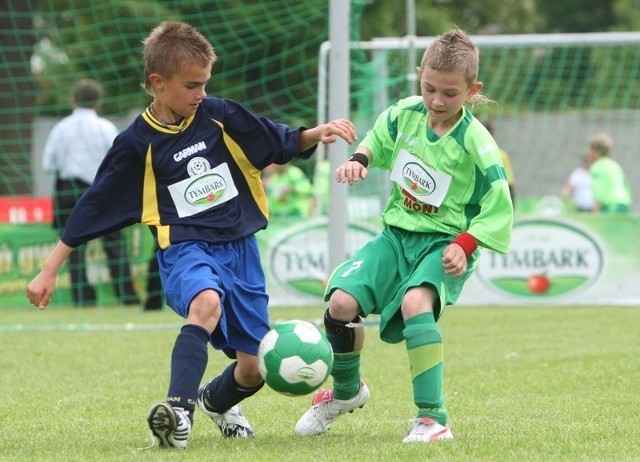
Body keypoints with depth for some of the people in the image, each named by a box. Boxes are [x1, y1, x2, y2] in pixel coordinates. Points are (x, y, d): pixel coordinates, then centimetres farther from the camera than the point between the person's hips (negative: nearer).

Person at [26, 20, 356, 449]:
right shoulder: (138, 143, -4)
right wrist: (49, 272, 2)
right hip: (185, 249, -4)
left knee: (254, 368, 3)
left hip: (240, 248, 4)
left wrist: (317, 134, -9)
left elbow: (282, 143, 13)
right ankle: (178, 409, -48)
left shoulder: (221, 116, 2)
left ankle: (215, 399, 38)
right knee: (206, 303, -39)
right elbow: (92, 209, 1)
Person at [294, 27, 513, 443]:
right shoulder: (405, 113, -2)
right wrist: (359, 159, -1)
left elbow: (498, 206, -11)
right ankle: (347, 391, 18)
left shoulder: (475, 143, -16)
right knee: (341, 302, -13)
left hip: (444, 243, -5)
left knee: (415, 302, -35)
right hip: (398, 233, 5)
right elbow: (379, 139, 21)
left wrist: (464, 245, -22)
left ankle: (433, 418, -30)